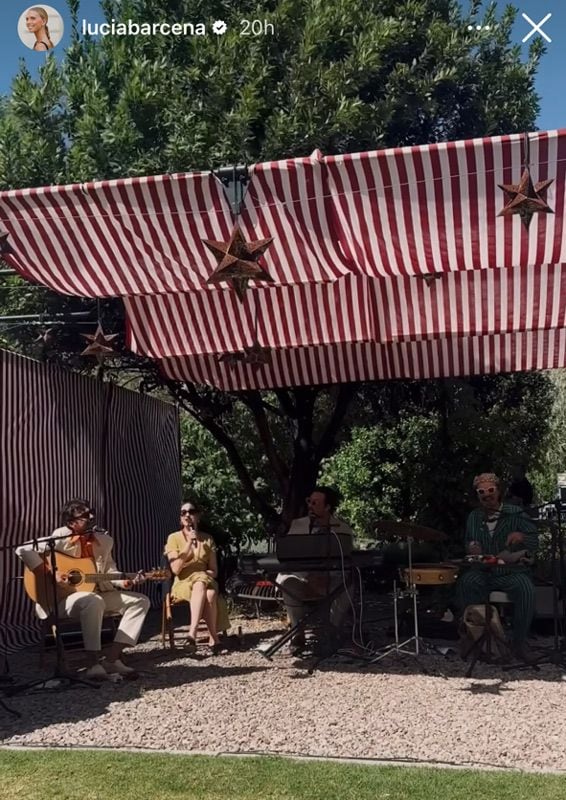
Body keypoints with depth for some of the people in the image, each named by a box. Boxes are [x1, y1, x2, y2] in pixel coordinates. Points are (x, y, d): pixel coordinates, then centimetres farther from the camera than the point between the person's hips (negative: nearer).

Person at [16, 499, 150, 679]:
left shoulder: (104, 541, 7)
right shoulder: (60, 538, -12)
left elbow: (109, 571, 11)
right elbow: (23, 549, -19)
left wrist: (123, 581, -11)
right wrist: (48, 576, -23)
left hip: (96, 594, 7)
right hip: (61, 598, -7)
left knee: (140, 601, -5)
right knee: (93, 602, -40)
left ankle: (112, 659, -12)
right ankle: (93, 663, -29)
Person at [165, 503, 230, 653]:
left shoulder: (207, 539, 10)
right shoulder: (174, 538, 1)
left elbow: (214, 571, 9)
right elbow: (176, 569, -11)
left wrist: (203, 575, -14)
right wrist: (189, 544, -15)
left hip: (205, 581, 2)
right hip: (183, 584, -2)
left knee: (210, 593, -36)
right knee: (201, 586, -37)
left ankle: (192, 634, -36)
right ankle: (214, 637, -38)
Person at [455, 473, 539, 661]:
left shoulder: (515, 513, 1)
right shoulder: (474, 517, 11)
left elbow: (534, 543, 0)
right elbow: (468, 542, 26)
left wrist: (521, 536, -23)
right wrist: (472, 547, 1)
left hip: (512, 571, -2)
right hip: (483, 572, 2)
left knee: (526, 590, -34)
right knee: (464, 582, -31)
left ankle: (520, 643, -16)